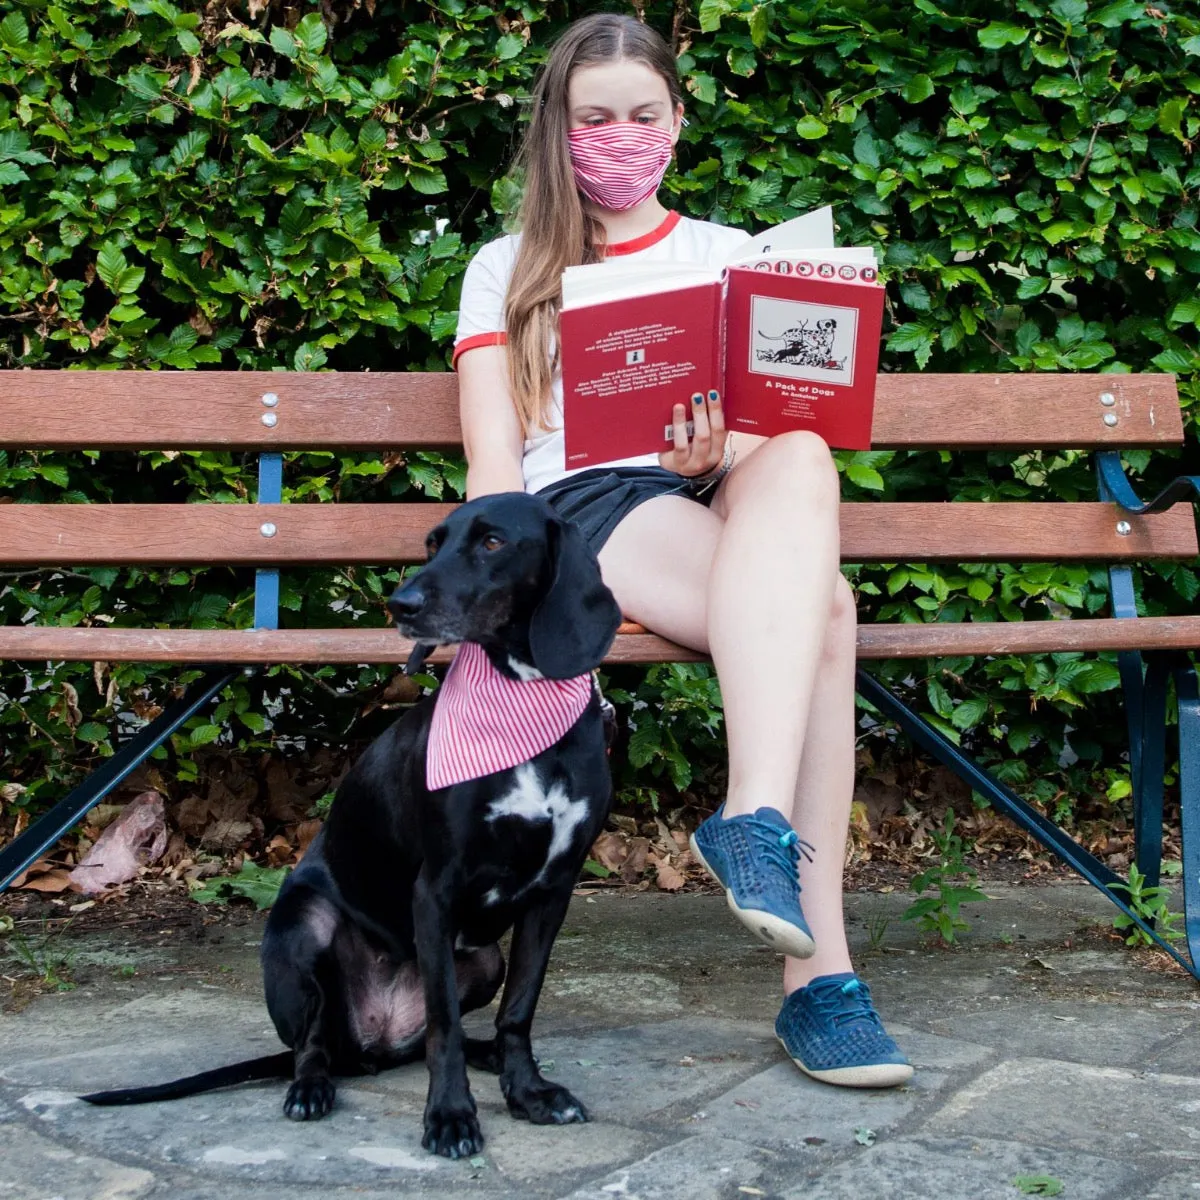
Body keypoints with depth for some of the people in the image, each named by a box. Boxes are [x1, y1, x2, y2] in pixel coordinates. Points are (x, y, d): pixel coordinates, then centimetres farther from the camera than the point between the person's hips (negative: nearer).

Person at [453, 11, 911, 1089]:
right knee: (818, 606, -34)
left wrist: (719, 458, -14)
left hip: (720, 503, 3)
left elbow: (782, 425, 10)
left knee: (798, 463, -37)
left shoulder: (735, 256, 24)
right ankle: (819, 968, -42)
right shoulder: (507, 270, 18)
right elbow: (493, 458, 5)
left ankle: (756, 819, -45)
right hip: (583, 505, -2)